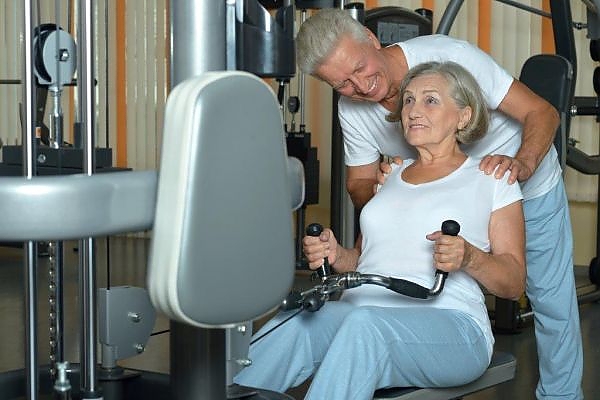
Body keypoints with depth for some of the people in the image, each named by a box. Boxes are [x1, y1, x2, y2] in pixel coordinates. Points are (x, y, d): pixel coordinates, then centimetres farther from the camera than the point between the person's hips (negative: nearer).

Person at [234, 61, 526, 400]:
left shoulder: (490, 179, 11)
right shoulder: (389, 176, 27)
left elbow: (514, 283, 7)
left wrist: (469, 258, -14)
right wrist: (335, 256, 7)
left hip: (448, 321, -4)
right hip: (358, 311, 4)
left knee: (364, 324, -39)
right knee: (291, 326, -32)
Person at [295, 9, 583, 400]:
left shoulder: (450, 56, -32)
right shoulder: (352, 109, -17)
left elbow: (542, 112, -28)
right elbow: (359, 186, -5)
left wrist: (521, 165, -48)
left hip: (529, 186, -3)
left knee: (553, 302, 3)